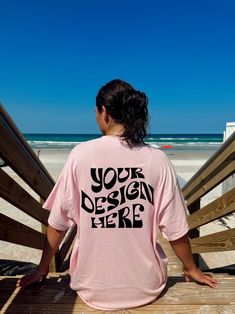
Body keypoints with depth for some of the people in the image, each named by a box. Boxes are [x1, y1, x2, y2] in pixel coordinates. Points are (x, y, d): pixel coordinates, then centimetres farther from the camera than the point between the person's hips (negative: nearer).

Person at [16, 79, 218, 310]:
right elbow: (176, 230, -7)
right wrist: (192, 269, 13)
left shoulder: (81, 154, -15)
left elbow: (58, 224, -7)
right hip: (146, 289, 1)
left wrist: (42, 270, 11)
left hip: (93, 291, 0)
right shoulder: (157, 159, -13)